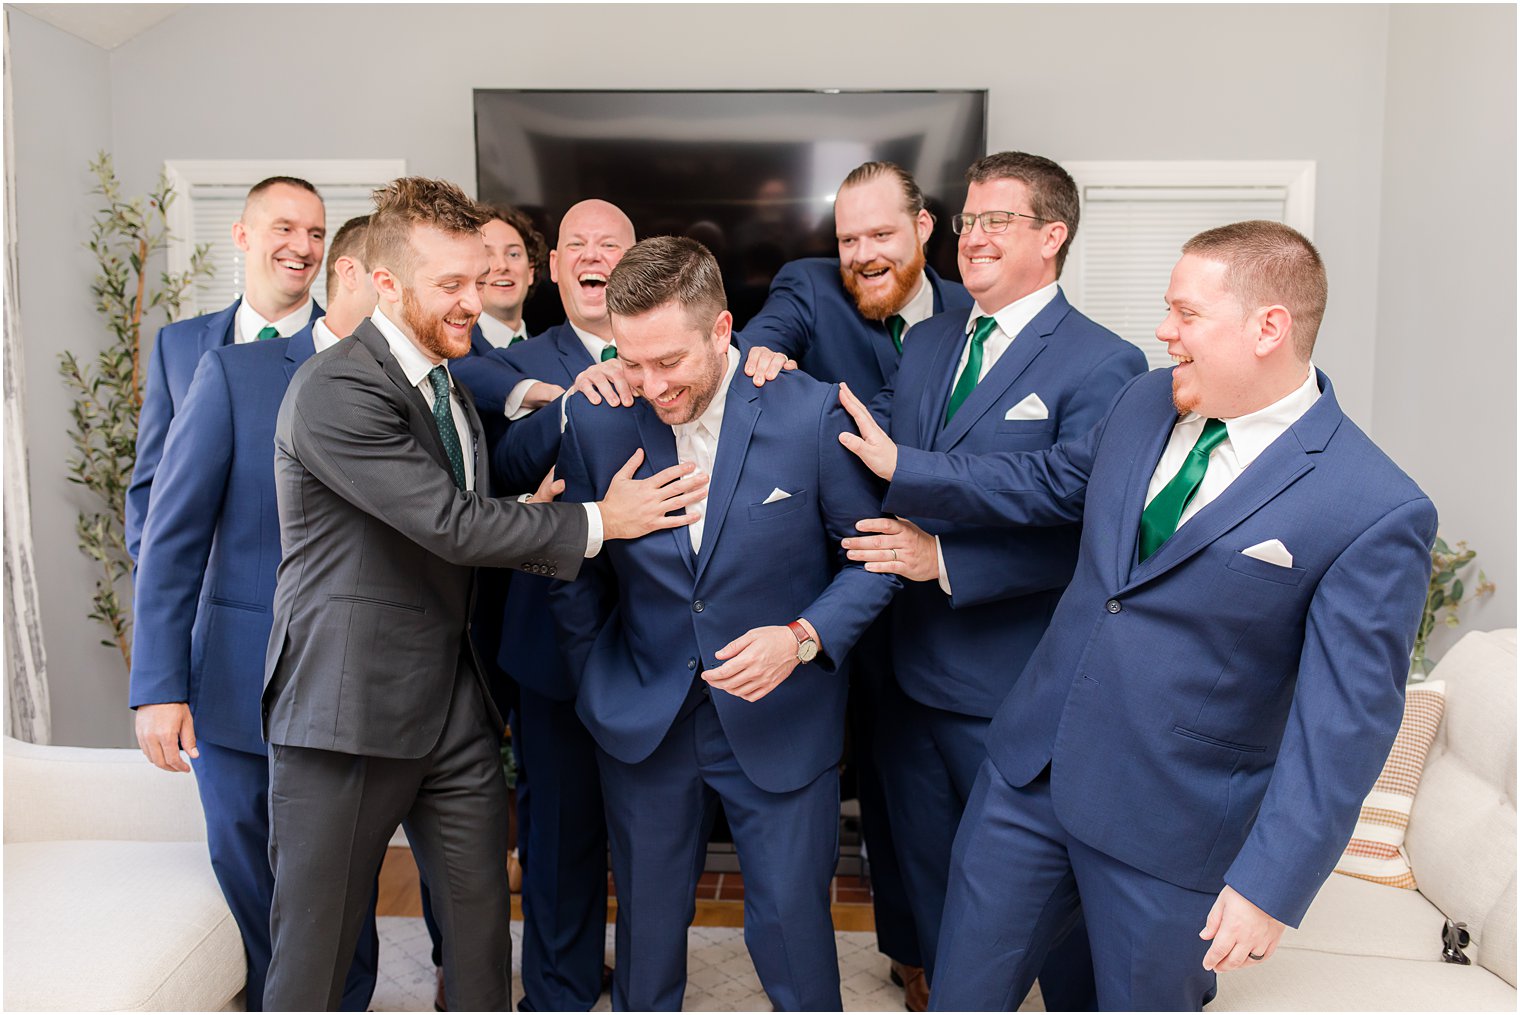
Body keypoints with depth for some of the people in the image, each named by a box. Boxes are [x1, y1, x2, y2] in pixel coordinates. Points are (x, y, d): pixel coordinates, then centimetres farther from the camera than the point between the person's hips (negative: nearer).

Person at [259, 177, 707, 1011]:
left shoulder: (448, 384, 13)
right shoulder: (333, 391, -16)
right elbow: (451, 524, -21)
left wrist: (527, 528, 1)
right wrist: (595, 523, -13)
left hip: (453, 706, 7)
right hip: (348, 709, -7)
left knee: (482, 925, 13)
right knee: (315, 946, 8)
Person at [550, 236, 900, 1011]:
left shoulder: (813, 414, -14)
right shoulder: (596, 422, -7)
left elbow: (872, 554, -5)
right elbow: (574, 574, 6)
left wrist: (802, 636, -19)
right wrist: (597, 685, 8)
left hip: (781, 726, -2)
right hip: (642, 722, 2)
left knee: (792, 931, 8)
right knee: (646, 926, 17)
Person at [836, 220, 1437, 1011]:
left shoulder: (1377, 512, -18)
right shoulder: (1145, 402, 1)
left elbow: (1345, 718, -18)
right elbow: (1046, 482, 15)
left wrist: (1272, 884, -18)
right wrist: (902, 468, 9)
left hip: (1169, 832, -5)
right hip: (1030, 767, 5)